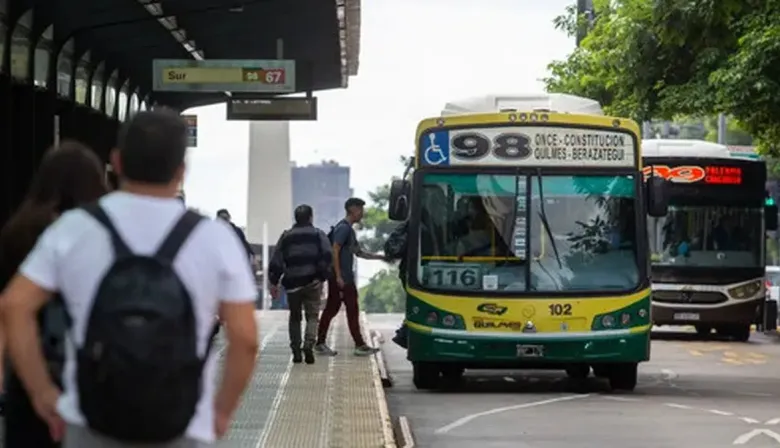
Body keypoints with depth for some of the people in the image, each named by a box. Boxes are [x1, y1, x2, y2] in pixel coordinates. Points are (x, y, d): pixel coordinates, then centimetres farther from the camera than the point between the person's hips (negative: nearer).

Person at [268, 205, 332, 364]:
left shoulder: (286, 237, 11)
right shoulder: (318, 234, 5)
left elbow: (276, 261, 6)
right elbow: (326, 255, -10)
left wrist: (274, 282, 9)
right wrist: (322, 276, -8)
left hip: (292, 282, 2)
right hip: (312, 281, -2)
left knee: (295, 317, 14)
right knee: (312, 315, 3)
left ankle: (296, 351, 8)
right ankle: (309, 344, -19)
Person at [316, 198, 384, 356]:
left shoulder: (348, 229, 18)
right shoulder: (343, 228, -13)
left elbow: (358, 252, 25)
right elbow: (335, 251, -19)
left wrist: (380, 257, 20)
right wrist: (338, 276, -22)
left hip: (345, 278, 10)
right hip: (341, 278, -10)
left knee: (331, 310, 9)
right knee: (352, 310, -5)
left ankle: (320, 344, 11)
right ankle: (359, 345, -2)